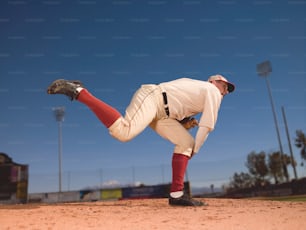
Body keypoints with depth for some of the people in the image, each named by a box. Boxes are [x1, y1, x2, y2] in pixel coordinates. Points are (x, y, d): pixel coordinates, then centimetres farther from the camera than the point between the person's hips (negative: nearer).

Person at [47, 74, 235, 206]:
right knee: (124, 131, -33)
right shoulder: (212, 91, 7)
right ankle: (78, 91, -22)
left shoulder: (195, 87, 32)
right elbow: (207, 126, -1)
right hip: (150, 98, -10)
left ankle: (177, 194, 6)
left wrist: (185, 123, 14)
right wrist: (194, 152, 8)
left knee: (186, 142, 8)